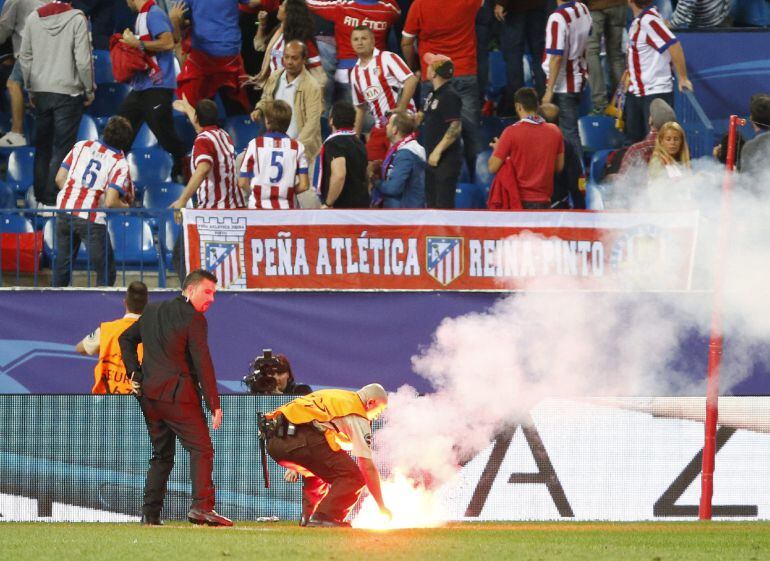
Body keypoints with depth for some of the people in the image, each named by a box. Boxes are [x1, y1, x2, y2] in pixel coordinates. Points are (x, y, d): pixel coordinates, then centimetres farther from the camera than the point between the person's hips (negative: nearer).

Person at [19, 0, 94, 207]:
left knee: (42, 146, 15)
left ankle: (40, 194, 18)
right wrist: (89, 89, 0)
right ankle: (53, 197, -3)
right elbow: (83, 60, -13)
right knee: (63, 148, 1)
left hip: (41, 92, 4)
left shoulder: (34, 18, 0)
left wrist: (30, 89, 17)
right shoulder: (77, 18, -12)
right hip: (68, 91, -4)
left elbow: (25, 57, 5)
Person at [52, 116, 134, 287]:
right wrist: (127, 207, 7)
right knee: (106, 272, 6)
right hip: (91, 219, -5)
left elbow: (59, 178, 8)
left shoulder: (82, 146, 9)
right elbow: (110, 202, -14)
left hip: (64, 211, 5)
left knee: (62, 266, 18)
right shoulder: (120, 164, -4)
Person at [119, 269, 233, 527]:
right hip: (177, 394, -7)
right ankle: (201, 506, -23)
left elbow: (126, 338, 25)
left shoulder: (152, 311, 16)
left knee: (161, 454, 15)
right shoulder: (193, 318, -8)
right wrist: (214, 404, -11)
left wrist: (134, 373, 19)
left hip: (148, 393, 7)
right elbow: (202, 363, -12)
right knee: (201, 449, -8)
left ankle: (150, 513, 9)